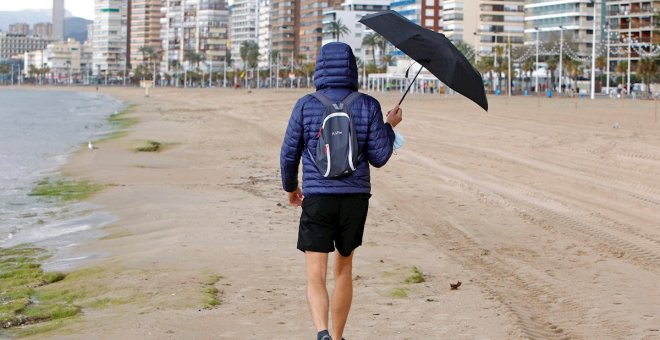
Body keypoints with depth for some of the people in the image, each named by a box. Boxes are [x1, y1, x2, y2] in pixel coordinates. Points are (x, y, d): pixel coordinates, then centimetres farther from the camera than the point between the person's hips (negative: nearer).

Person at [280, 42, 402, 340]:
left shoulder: (306, 105, -3)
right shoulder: (368, 106, -2)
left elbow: (289, 154, 2)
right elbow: (379, 157, -2)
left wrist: (290, 187, 20)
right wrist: (389, 125, 15)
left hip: (317, 198, -2)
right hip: (355, 198, 2)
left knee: (315, 275, -3)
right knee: (344, 268, 20)